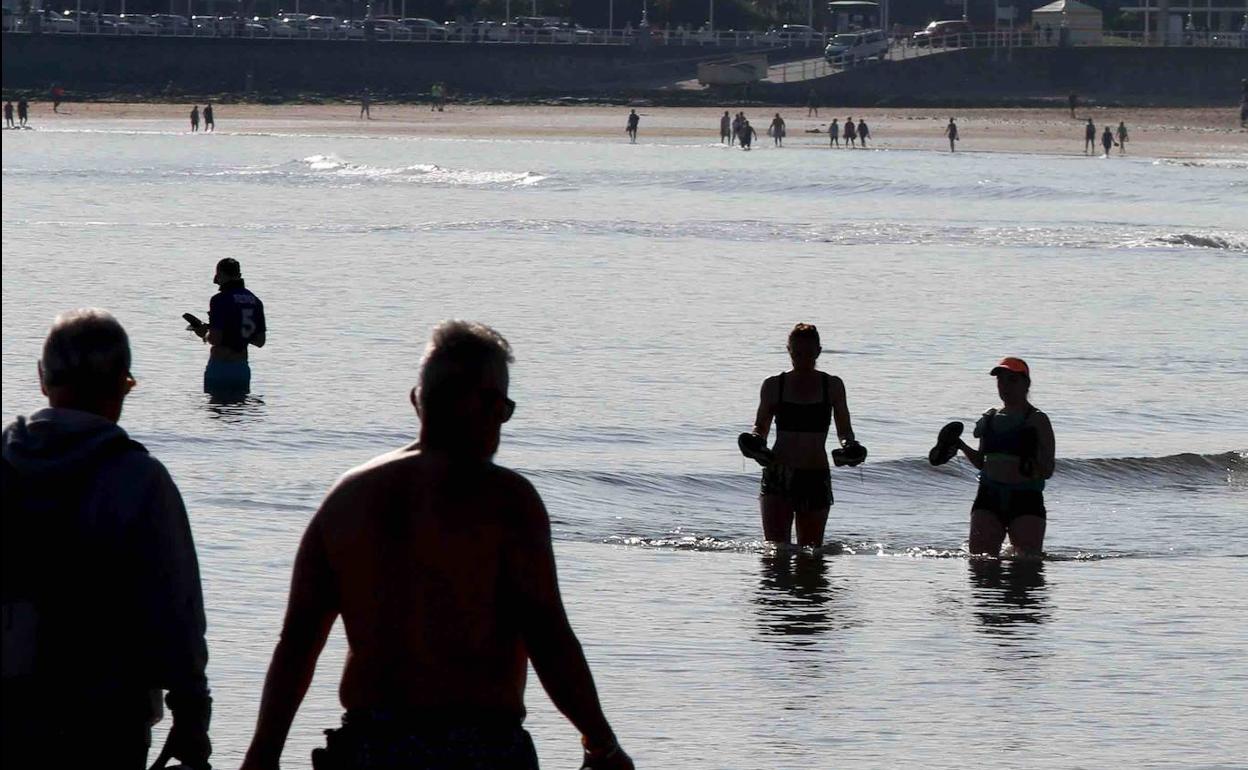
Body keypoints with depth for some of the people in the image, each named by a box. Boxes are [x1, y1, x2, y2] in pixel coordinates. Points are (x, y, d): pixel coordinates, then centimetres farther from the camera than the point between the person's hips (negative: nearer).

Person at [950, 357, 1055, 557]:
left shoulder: (1037, 421, -2)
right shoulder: (989, 419, 14)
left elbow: (1047, 472, -5)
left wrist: (1032, 468, -26)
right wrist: (962, 447, 6)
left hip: (1025, 498, -4)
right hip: (989, 497, 4)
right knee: (979, 558, -9)